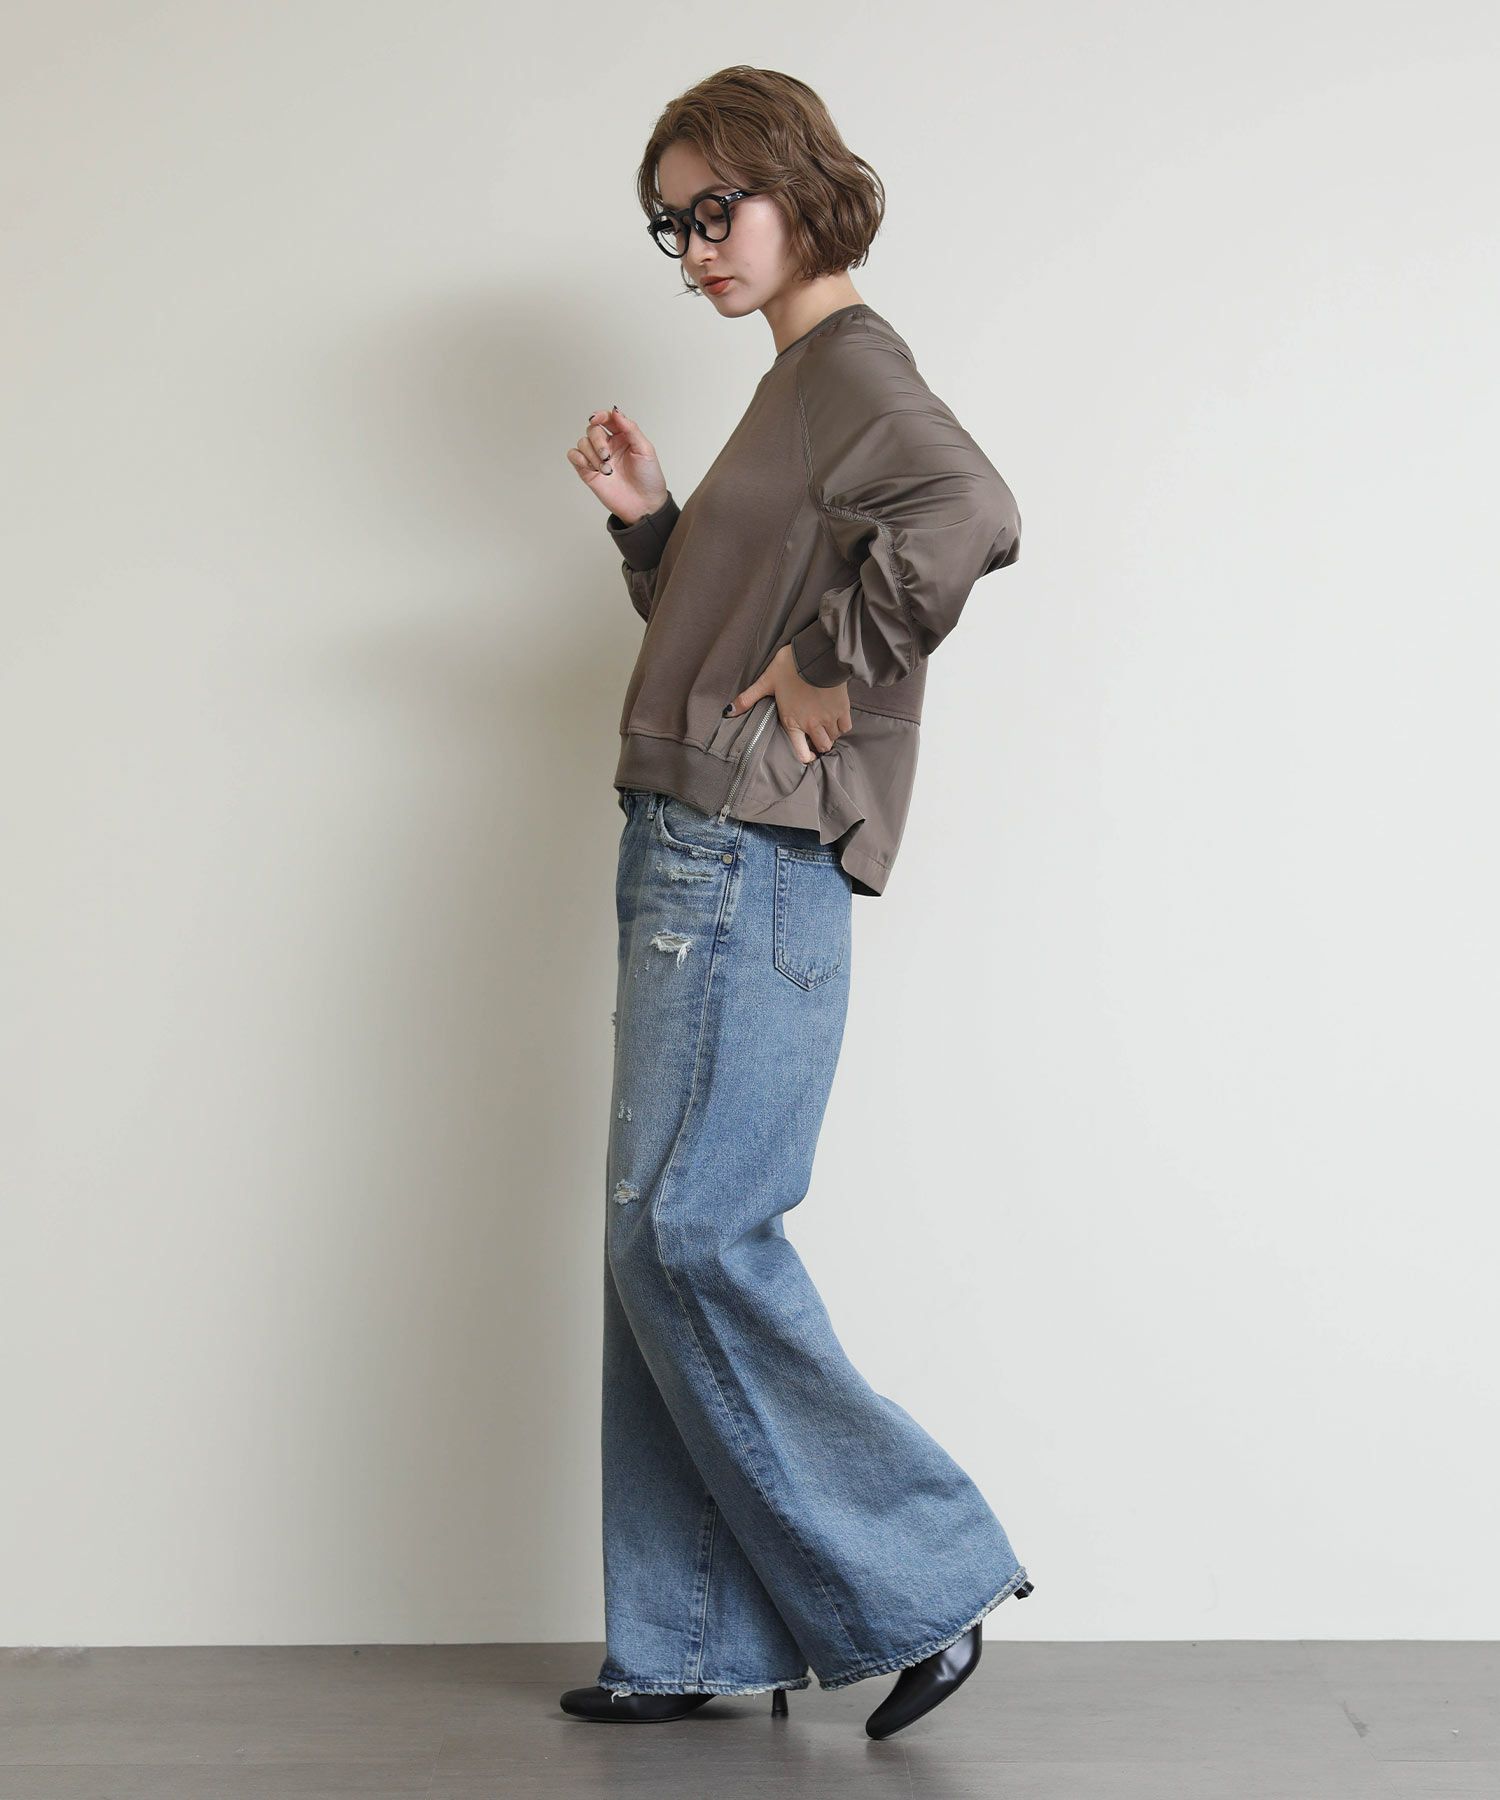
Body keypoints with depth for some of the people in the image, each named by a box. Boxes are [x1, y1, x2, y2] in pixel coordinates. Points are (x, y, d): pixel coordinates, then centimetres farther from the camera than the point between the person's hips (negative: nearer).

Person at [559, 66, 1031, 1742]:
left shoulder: (853, 362, -6)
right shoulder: (792, 382, 23)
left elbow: (971, 512, -28)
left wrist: (832, 669, -19)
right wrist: (646, 519, 11)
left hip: (747, 861, -10)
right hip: (693, 850, 10)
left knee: (689, 1228, -10)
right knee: (659, 1239, 9)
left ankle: (921, 1576, 4)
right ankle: (693, 1643, 18)